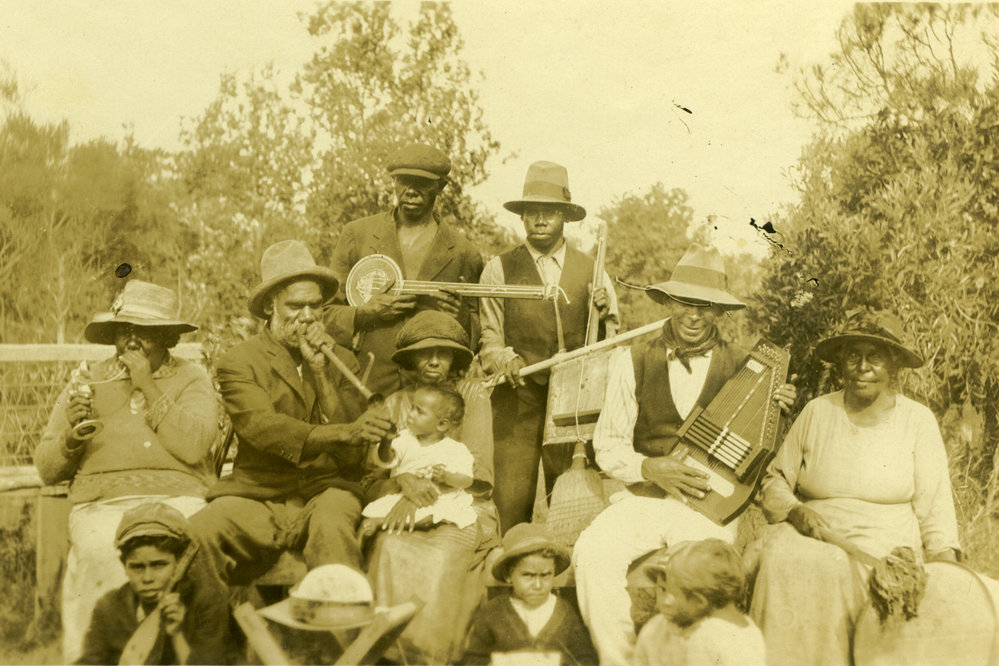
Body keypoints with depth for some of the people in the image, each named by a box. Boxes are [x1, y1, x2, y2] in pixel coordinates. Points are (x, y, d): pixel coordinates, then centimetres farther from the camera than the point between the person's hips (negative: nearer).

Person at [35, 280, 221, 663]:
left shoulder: (191, 380, 13)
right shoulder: (88, 383, 18)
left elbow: (193, 447, -7)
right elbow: (47, 469, 16)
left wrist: (148, 387, -4)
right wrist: (70, 436, -5)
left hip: (177, 498, -1)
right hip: (101, 504, 1)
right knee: (101, 550, -32)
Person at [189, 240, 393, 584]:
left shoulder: (340, 360, 14)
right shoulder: (239, 361, 6)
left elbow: (353, 454, 1)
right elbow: (262, 427, -16)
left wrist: (321, 372, -5)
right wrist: (344, 432, -30)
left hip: (326, 491, 1)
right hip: (258, 493, 0)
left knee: (332, 524, -34)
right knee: (195, 535, -28)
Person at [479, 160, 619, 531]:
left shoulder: (590, 271, 12)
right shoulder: (499, 270, 8)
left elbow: (611, 344, 13)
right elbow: (488, 339, 5)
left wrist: (604, 315, -6)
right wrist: (505, 360, -15)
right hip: (518, 401, -1)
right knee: (512, 501, -6)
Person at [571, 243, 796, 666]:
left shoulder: (745, 369, 8)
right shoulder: (630, 362, 9)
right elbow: (608, 446, 9)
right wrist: (650, 468, -10)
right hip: (642, 498, 1)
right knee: (593, 556, -28)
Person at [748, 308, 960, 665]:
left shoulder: (917, 420, 8)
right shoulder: (817, 412, 10)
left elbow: (934, 506, 6)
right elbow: (774, 483, 14)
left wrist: (946, 563, -10)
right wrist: (796, 512, -7)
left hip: (886, 550, -2)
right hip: (812, 539, 2)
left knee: (827, 570, -33)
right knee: (780, 560, -31)